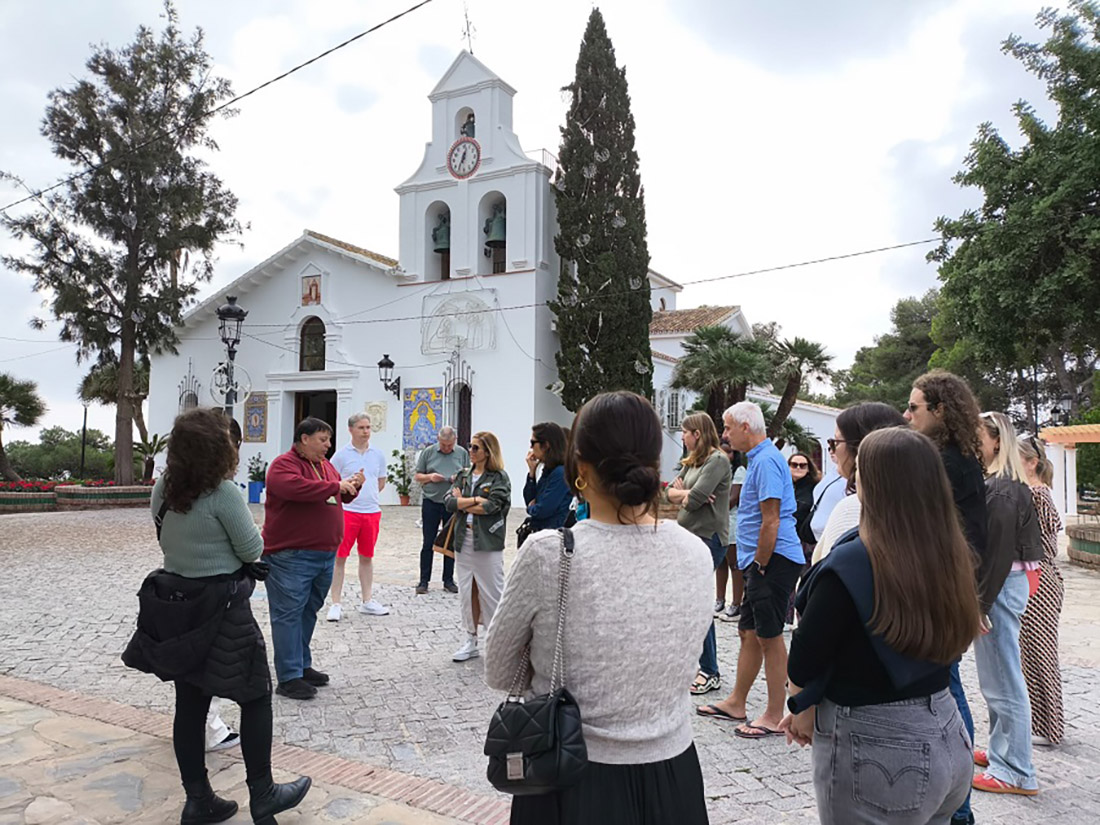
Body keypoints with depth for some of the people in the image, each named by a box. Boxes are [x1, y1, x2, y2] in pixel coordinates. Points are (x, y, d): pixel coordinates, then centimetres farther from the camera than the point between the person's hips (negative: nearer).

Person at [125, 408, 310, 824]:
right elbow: (253, 550, -12)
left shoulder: (162, 489, 1)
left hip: (176, 603, 7)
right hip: (220, 607, -7)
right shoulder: (223, 492, -20)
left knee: (190, 704, 14)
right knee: (256, 697, 8)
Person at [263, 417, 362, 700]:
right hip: (291, 557, -9)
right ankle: (289, 678, 1)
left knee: (309, 612, 17)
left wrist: (353, 486, 5)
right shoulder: (284, 464, -11)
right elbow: (296, 487, -32)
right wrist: (336, 486, -23)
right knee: (288, 614, -4)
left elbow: (340, 497, 27)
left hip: (324, 554, 9)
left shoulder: (324, 465, 16)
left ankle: (302, 666, 28)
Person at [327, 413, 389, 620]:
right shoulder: (341, 454, -4)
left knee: (367, 557, 13)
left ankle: (367, 601, 23)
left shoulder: (377, 454, 7)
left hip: (371, 512, 4)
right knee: (339, 557, -2)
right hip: (346, 511, -4)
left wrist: (367, 496, 12)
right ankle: (336, 604, 6)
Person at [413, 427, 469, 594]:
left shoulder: (462, 453, 5)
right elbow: (417, 476, 6)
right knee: (428, 543, 3)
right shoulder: (428, 452, 1)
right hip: (431, 503, -1)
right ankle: (424, 580, 11)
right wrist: (430, 477, -13)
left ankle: (448, 580, 18)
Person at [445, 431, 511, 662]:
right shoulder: (464, 476, 13)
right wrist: (476, 499, -12)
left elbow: (491, 506, -18)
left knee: (491, 593, 0)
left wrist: (462, 502, -6)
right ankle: (471, 641, 22)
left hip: (488, 542, -6)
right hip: (464, 540, 6)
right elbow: (449, 503, 1)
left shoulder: (499, 478, -4)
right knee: (466, 592, 10)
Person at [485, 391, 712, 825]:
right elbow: (679, 665, 4)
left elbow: (498, 674, -7)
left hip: (572, 777, -3)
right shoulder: (698, 555, -10)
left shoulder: (548, 553, -22)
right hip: (672, 776, 3)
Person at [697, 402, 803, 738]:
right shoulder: (760, 458, 17)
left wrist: (759, 564, -15)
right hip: (762, 562, 10)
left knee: (769, 636, -2)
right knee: (749, 632, 16)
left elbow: (771, 521, -21)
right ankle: (736, 703, 27)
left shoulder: (766, 461, -16)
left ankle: (775, 716, 9)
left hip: (773, 560, -10)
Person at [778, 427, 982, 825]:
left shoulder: (851, 564, -25)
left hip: (876, 753, -6)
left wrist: (804, 710, 6)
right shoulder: (949, 554, -3)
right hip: (948, 737, 7)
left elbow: (805, 664, -16)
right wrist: (815, 707, 7)